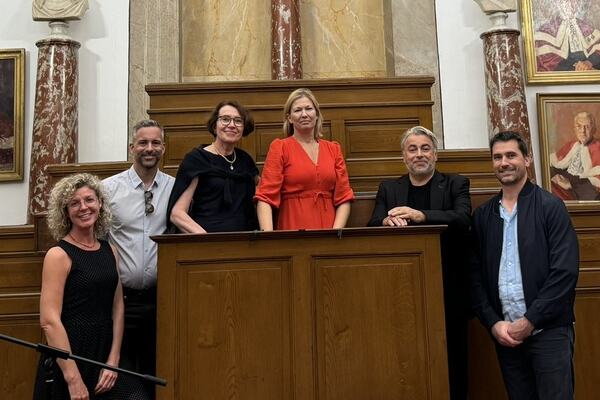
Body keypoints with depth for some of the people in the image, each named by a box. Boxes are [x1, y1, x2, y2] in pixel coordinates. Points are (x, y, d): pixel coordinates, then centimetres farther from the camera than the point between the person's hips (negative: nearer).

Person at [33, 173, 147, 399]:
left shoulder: (109, 251, 7)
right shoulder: (59, 255, -9)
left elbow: (117, 307, 7)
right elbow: (49, 321, -16)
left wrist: (113, 360, -3)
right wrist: (73, 378, -19)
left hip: (105, 356, 5)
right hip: (69, 356, -5)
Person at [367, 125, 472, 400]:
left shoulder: (455, 184, 7)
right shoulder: (388, 189, 13)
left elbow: (463, 219, -11)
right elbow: (372, 227, 1)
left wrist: (419, 215, -24)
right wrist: (387, 221, -22)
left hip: (446, 288, -1)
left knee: (450, 357, 2)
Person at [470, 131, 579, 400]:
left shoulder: (551, 207, -3)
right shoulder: (483, 215, 8)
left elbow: (565, 272, -10)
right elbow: (475, 275, 7)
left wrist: (530, 321, -13)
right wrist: (493, 323, -4)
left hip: (548, 330, -3)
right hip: (504, 333, 4)